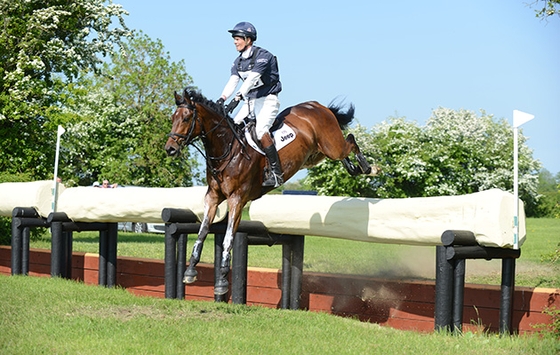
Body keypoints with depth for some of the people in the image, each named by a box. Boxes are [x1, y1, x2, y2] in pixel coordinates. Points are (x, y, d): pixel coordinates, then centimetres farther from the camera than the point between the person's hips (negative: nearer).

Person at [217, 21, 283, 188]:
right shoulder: (238, 61, 9)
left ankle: (276, 173, -24)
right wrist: (222, 99, -19)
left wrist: (239, 96, -39)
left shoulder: (263, 56, -15)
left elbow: (252, 78, -28)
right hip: (250, 101, 8)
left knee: (261, 131, -27)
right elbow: (232, 82, -2)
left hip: (268, 100, -8)